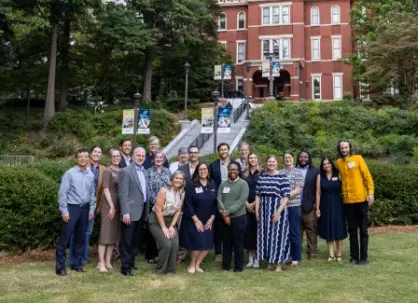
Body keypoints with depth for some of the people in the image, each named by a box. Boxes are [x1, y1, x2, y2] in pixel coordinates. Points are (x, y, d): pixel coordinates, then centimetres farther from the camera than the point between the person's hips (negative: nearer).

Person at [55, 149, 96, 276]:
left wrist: (92, 208, 9)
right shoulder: (69, 173, -9)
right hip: (71, 208, -5)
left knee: (80, 238, 12)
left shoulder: (91, 175, 5)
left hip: (85, 209, 5)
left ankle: (77, 264, 24)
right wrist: (64, 210, -12)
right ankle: (60, 266, 5)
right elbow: (62, 193, -10)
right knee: (65, 237, -2)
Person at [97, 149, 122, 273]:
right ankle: (101, 263, -2)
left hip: (119, 206, 6)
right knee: (105, 234, -5)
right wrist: (112, 207, -15)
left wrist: (117, 207, 6)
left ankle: (108, 261, 15)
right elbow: (106, 190, -11)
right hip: (108, 206, -6)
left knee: (114, 234, 9)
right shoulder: (108, 171, -6)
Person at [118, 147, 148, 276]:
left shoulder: (144, 172, 14)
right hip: (130, 211, -8)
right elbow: (123, 194, -16)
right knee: (126, 241, 1)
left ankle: (131, 263, 27)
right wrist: (125, 212, -21)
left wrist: (147, 210, 14)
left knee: (135, 241, 16)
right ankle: (125, 267, 8)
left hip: (141, 211, 8)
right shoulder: (125, 171, -11)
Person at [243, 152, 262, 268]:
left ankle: (257, 258, 6)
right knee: (248, 230, 2)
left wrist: (254, 204, -10)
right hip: (246, 206, 3)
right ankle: (250, 257, 10)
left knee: (257, 230, -1)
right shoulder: (244, 174, 8)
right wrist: (247, 204, -7)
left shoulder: (261, 174, 0)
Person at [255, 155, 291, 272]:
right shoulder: (262, 177, 8)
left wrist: (278, 211, -16)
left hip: (278, 209, -4)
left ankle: (279, 263, 8)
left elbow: (286, 196, -9)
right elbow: (258, 195, 11)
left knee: (278, 234, -1)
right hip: (264, 210, 4)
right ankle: (270, 261, 20)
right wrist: (257, 210, 3)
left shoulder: (282, 177, -5)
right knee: (266, 234, 8)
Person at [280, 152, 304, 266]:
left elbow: (298, 190, -7)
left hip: (294, 206, -3)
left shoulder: (298, 172, 1)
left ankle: (296, 257, 11)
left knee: (294, 232, 2)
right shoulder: (280, 172, 9)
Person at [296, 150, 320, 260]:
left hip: (309, 205, -1)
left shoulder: (315, 171, 5)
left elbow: (317, 189, 2)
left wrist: (316, 203, -4)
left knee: (311, 230, 3)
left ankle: (312, 253, 9)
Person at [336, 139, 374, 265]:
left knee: (363, 229, 3)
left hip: (361, 199, -3)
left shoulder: (358, 158, -2)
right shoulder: (338, 162, 7)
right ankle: (354, 256, 16)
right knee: (352, 230, 9)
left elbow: (367, 176, -5)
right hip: (347, 200, 3)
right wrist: (342, 192, 5)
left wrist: (371, 192, -12)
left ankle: (364, 257, 9)